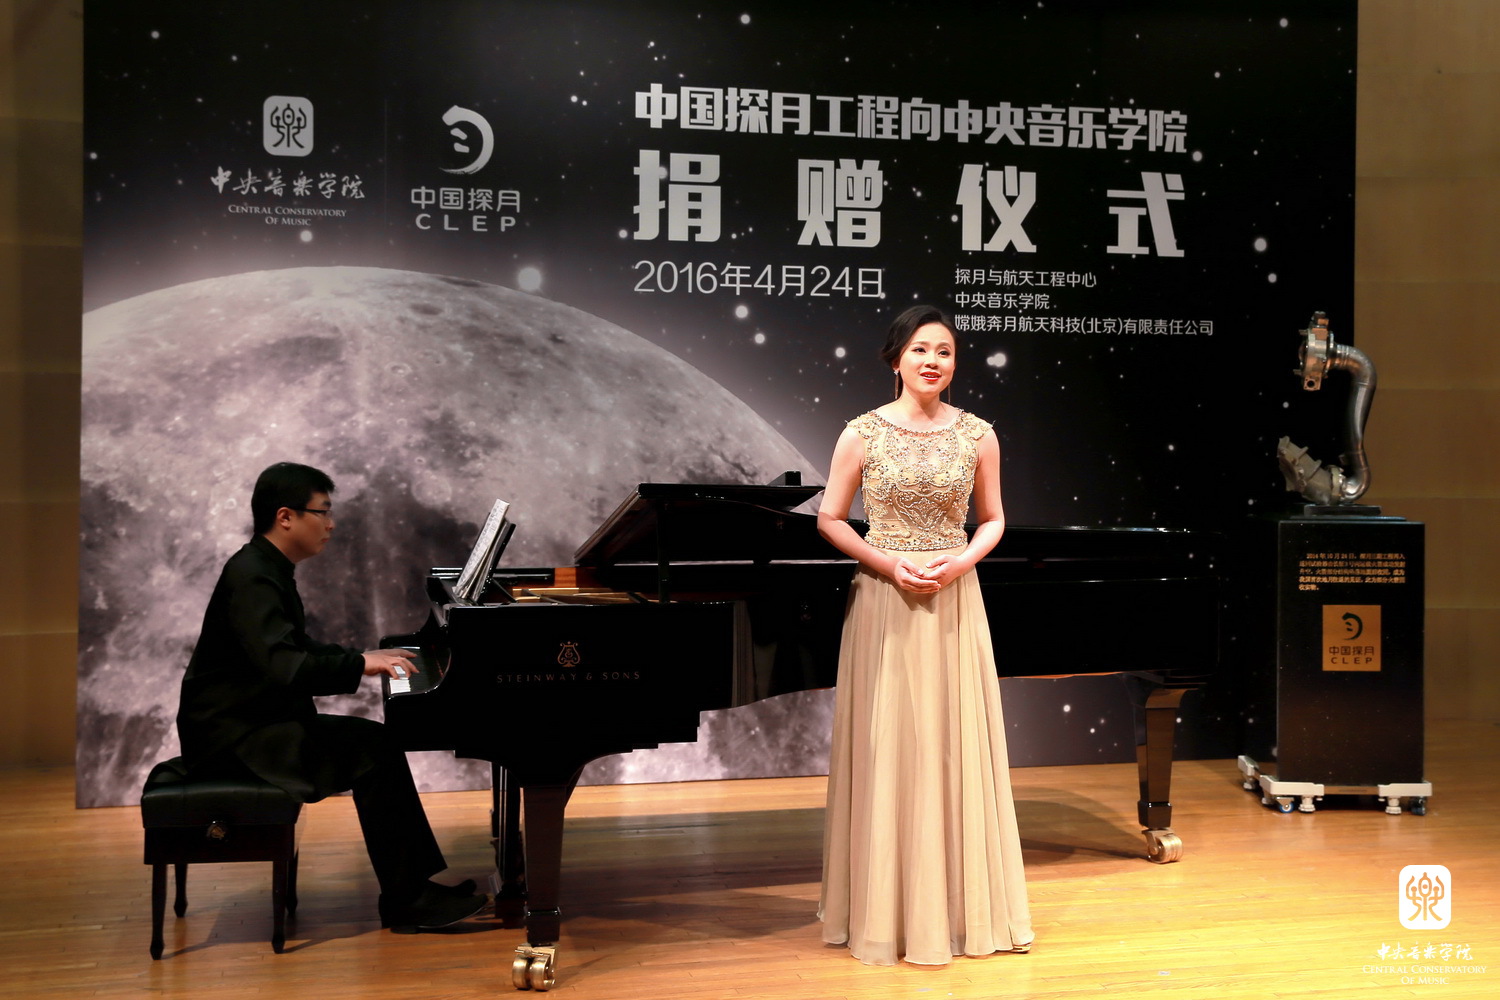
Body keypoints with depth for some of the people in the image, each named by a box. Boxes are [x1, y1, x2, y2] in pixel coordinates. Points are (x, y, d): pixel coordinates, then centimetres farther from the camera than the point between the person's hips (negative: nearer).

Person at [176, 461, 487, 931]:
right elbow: (283, 667, -32)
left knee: (379, 742, 4)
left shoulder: (267, 570, 14)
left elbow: (297, 648, 26)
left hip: (255, 720, 10)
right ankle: (405, 900, -10)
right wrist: (359, 665, -25)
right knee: (372, 755, -18)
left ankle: (420, 880, 4)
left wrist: (363, 656, 13)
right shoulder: (252, 577, -19)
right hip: (232, 735, -10)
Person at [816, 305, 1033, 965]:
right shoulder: (864, 433, -4)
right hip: (884, 598, -2)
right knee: (888, 749, 2)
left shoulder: (976, 435, 2)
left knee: (957, 746, 6)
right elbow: (830, 521, 0)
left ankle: (965, 906, 20)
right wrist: (891, 564, -13)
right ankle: (890, 911, 15)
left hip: (954, 600, 2)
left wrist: (959, 562, -9)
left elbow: (992, 520, 10)